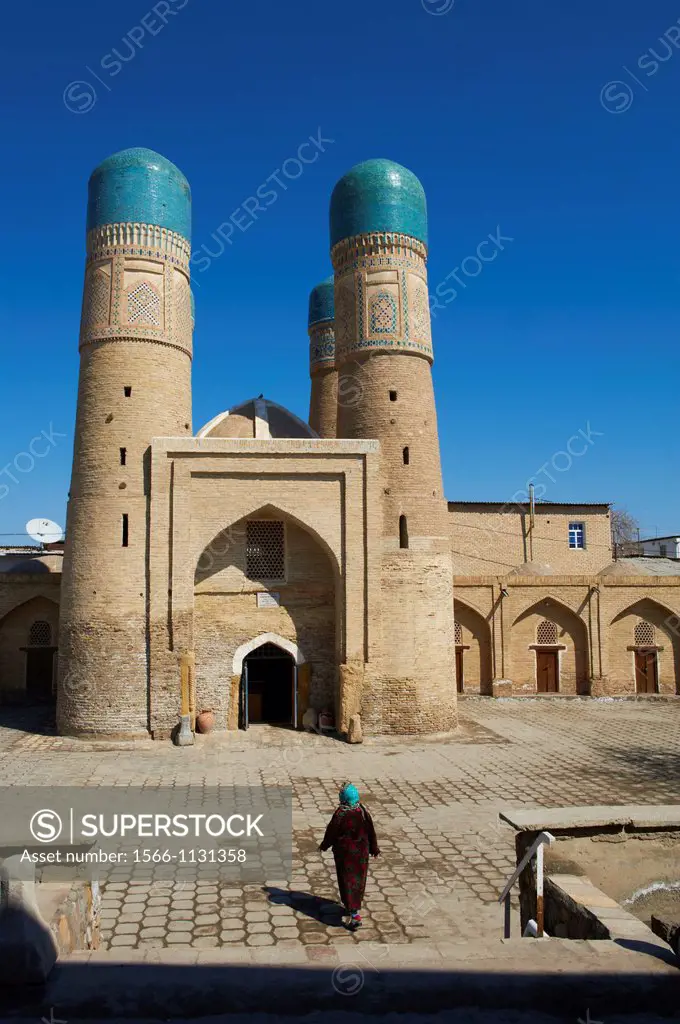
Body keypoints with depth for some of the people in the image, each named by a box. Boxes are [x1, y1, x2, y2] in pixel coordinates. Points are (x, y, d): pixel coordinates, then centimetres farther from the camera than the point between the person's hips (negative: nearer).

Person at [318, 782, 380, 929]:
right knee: (359, 878, 22)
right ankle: (355, 907, 39)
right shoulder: (363, 812, -12)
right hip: (361, 851, 4)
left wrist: (324, 846, 7)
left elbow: (331, 833, -12)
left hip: (344, 852, -4)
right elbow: (371, 831, -2)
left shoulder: (339, 814, -23)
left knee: (347, 881, 5)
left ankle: (355, 915, -1)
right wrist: (374, 849, 13)